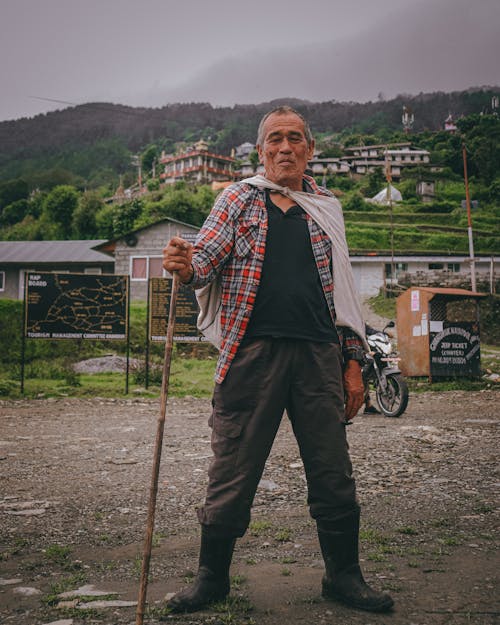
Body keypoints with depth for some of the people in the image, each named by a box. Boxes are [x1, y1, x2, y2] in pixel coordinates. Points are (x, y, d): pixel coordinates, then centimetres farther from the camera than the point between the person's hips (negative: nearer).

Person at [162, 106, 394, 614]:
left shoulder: (327, 208, 18)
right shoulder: (237, 199, 10)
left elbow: (342, 288, 18)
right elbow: (205, 260, -1)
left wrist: (352, 361, 13)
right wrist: (184, 267, -26)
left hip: (319, 353, 3)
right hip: (252, 352, -2)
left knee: (334, 475, 6)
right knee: (232, 473, 2)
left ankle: (343, 576, 24)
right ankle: (212, 576, 20)